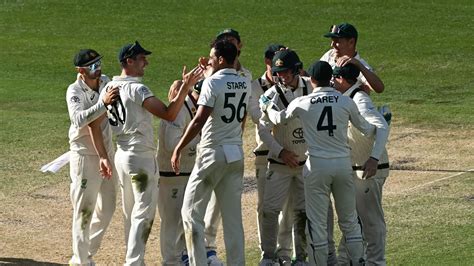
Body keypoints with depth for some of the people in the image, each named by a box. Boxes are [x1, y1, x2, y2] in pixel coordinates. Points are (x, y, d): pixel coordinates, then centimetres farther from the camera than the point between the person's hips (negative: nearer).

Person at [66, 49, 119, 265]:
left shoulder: (106, 82, 3)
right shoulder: (75, 91, -16)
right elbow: (79, 119, -33)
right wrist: (103, 103, -42)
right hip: (85, 155, -7)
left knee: (106, 208, 12)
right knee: (84, 209, -2)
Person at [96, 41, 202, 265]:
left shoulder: (108, 88, 7)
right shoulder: (137, 89, -18)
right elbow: (168, 114, -25)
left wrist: (104, 156, 15)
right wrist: (185, 87, -26)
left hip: (121, 155, 8)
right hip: (142, 158, -8)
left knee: (131, 214, 16)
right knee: (144, 214, -4)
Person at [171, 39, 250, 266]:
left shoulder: (213, 82, -13)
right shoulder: (245, 84, 7)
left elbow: (199, 120, -19)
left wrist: (178, 149, -15)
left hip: (212, 154, -7)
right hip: (236, 154, 7)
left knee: (191, 211, 0)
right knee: (233, 215, 9)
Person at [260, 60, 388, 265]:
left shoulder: (301, 104, -3)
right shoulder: (346, 102, -1)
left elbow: (279, 119, 16)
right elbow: (365, 128, 11)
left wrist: (268, 106, 36)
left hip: (317, 166, -2)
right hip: (344, 164, 2)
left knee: (317, 223, 6)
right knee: (349, 221, 12)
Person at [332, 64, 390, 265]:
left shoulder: (359, 100, -19)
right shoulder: (346, 99, 10)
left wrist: (374, 158, -42)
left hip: (370, 169, -10)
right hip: (355, 170, 10)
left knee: (371, 218, -2)